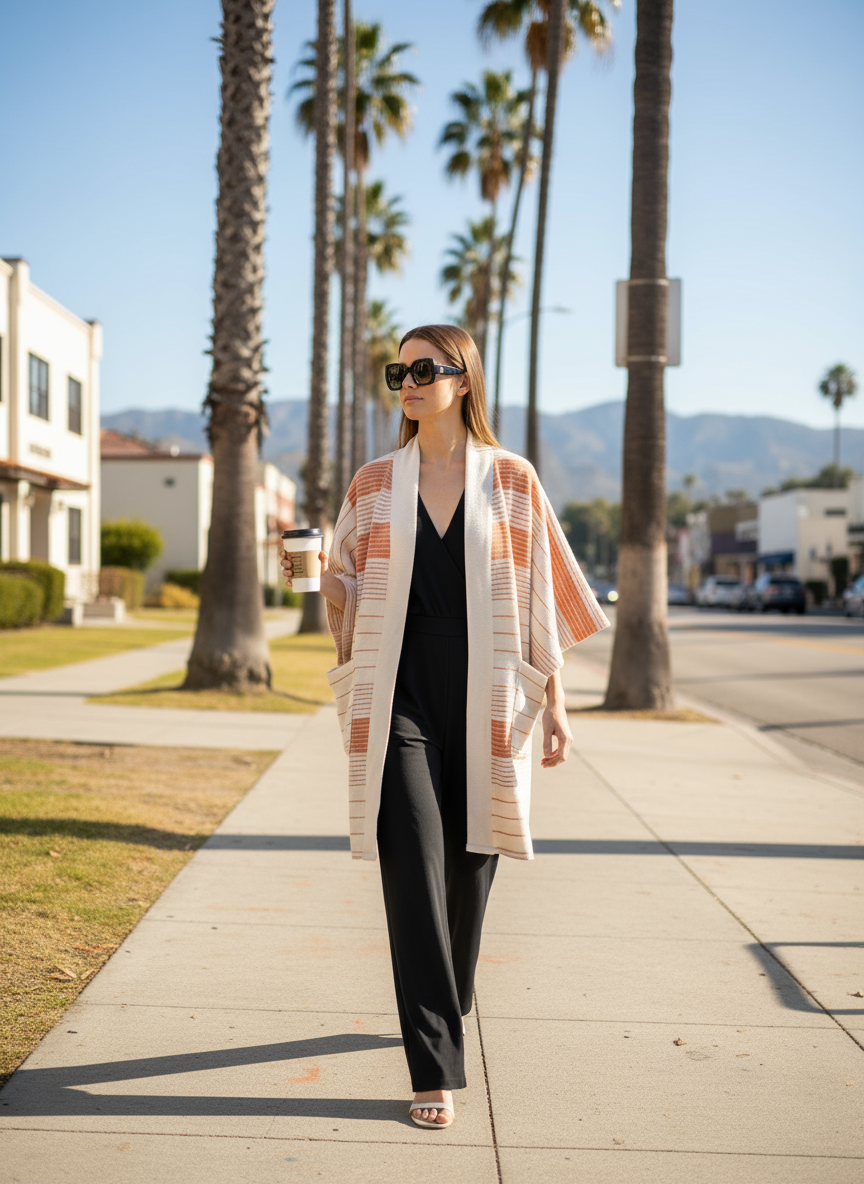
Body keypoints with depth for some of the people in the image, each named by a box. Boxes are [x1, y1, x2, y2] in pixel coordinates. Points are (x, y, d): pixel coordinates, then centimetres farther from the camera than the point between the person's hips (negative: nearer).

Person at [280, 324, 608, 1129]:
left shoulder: (511, 480, 4)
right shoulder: (374, 484, 8)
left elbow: (539, 598, 5)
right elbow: (348, 594, 12)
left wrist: (554, 704, 2)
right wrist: (317, 574, -10)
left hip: (482, 700, 0)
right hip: (398, 698, 0)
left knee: (470, 859, 10)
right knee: (412, 872, -8)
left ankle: (447, 1004, 36)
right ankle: (435, 1069, -6)